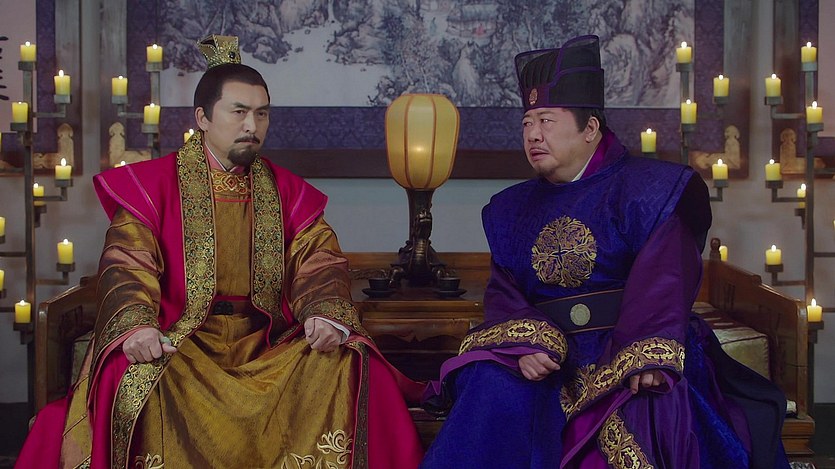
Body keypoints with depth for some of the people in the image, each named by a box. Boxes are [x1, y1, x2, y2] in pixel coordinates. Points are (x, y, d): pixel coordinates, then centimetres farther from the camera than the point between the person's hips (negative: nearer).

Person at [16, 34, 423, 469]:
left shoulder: (287, 191, 13)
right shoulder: (153, 184, 4)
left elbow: (319, 262, 3)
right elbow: (127, 265, -7)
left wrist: (327, 315, -21)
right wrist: (137, 325, -29)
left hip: (268, 345, 3)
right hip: (178, 344, -2)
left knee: (352, 367, -22)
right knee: (131, 380, -34)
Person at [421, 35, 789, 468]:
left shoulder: (646, 189, 2)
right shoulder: (512, 209, 18)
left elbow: (662, 286, -12)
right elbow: (503, 293, 7)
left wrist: (643, 362, -30)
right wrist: (524, 343, -17)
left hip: (629, 353, -3)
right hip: (547, 360, 4)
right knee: (496, 393, -26)